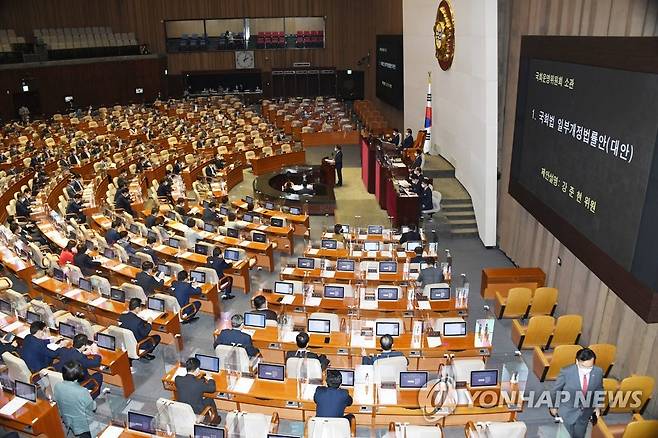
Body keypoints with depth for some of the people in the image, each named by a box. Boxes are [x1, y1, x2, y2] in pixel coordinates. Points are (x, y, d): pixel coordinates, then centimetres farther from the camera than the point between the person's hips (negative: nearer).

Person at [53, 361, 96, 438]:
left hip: (67, 420, 5)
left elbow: (55, 400, 0)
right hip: (82, 422, -5)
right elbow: (92, 407, -15)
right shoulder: (83, 392, -32)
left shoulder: (57, 387, -21)